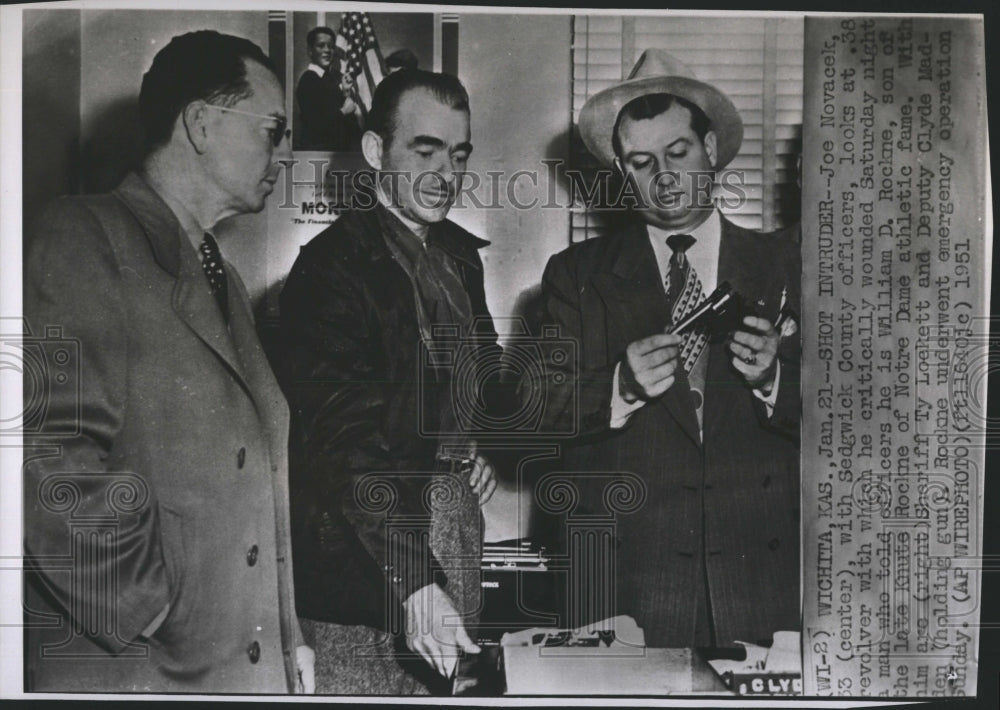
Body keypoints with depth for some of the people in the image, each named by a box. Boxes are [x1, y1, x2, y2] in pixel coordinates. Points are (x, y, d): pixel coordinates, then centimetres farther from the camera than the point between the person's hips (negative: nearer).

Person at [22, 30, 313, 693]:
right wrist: (159, 628, -16)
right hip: (130, 671, -7)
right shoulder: (83, 237, -11)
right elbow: (56, 465, -22)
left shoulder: (225, 281, 16)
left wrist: (288, 637, 12)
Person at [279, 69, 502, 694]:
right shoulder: (330, 267, -15)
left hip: (458, 538, 7)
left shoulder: (461, 253, 9)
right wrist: (413, 582, -29)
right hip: (365, 558, -7)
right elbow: (343, 445, -22)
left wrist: (483, 448, 8)